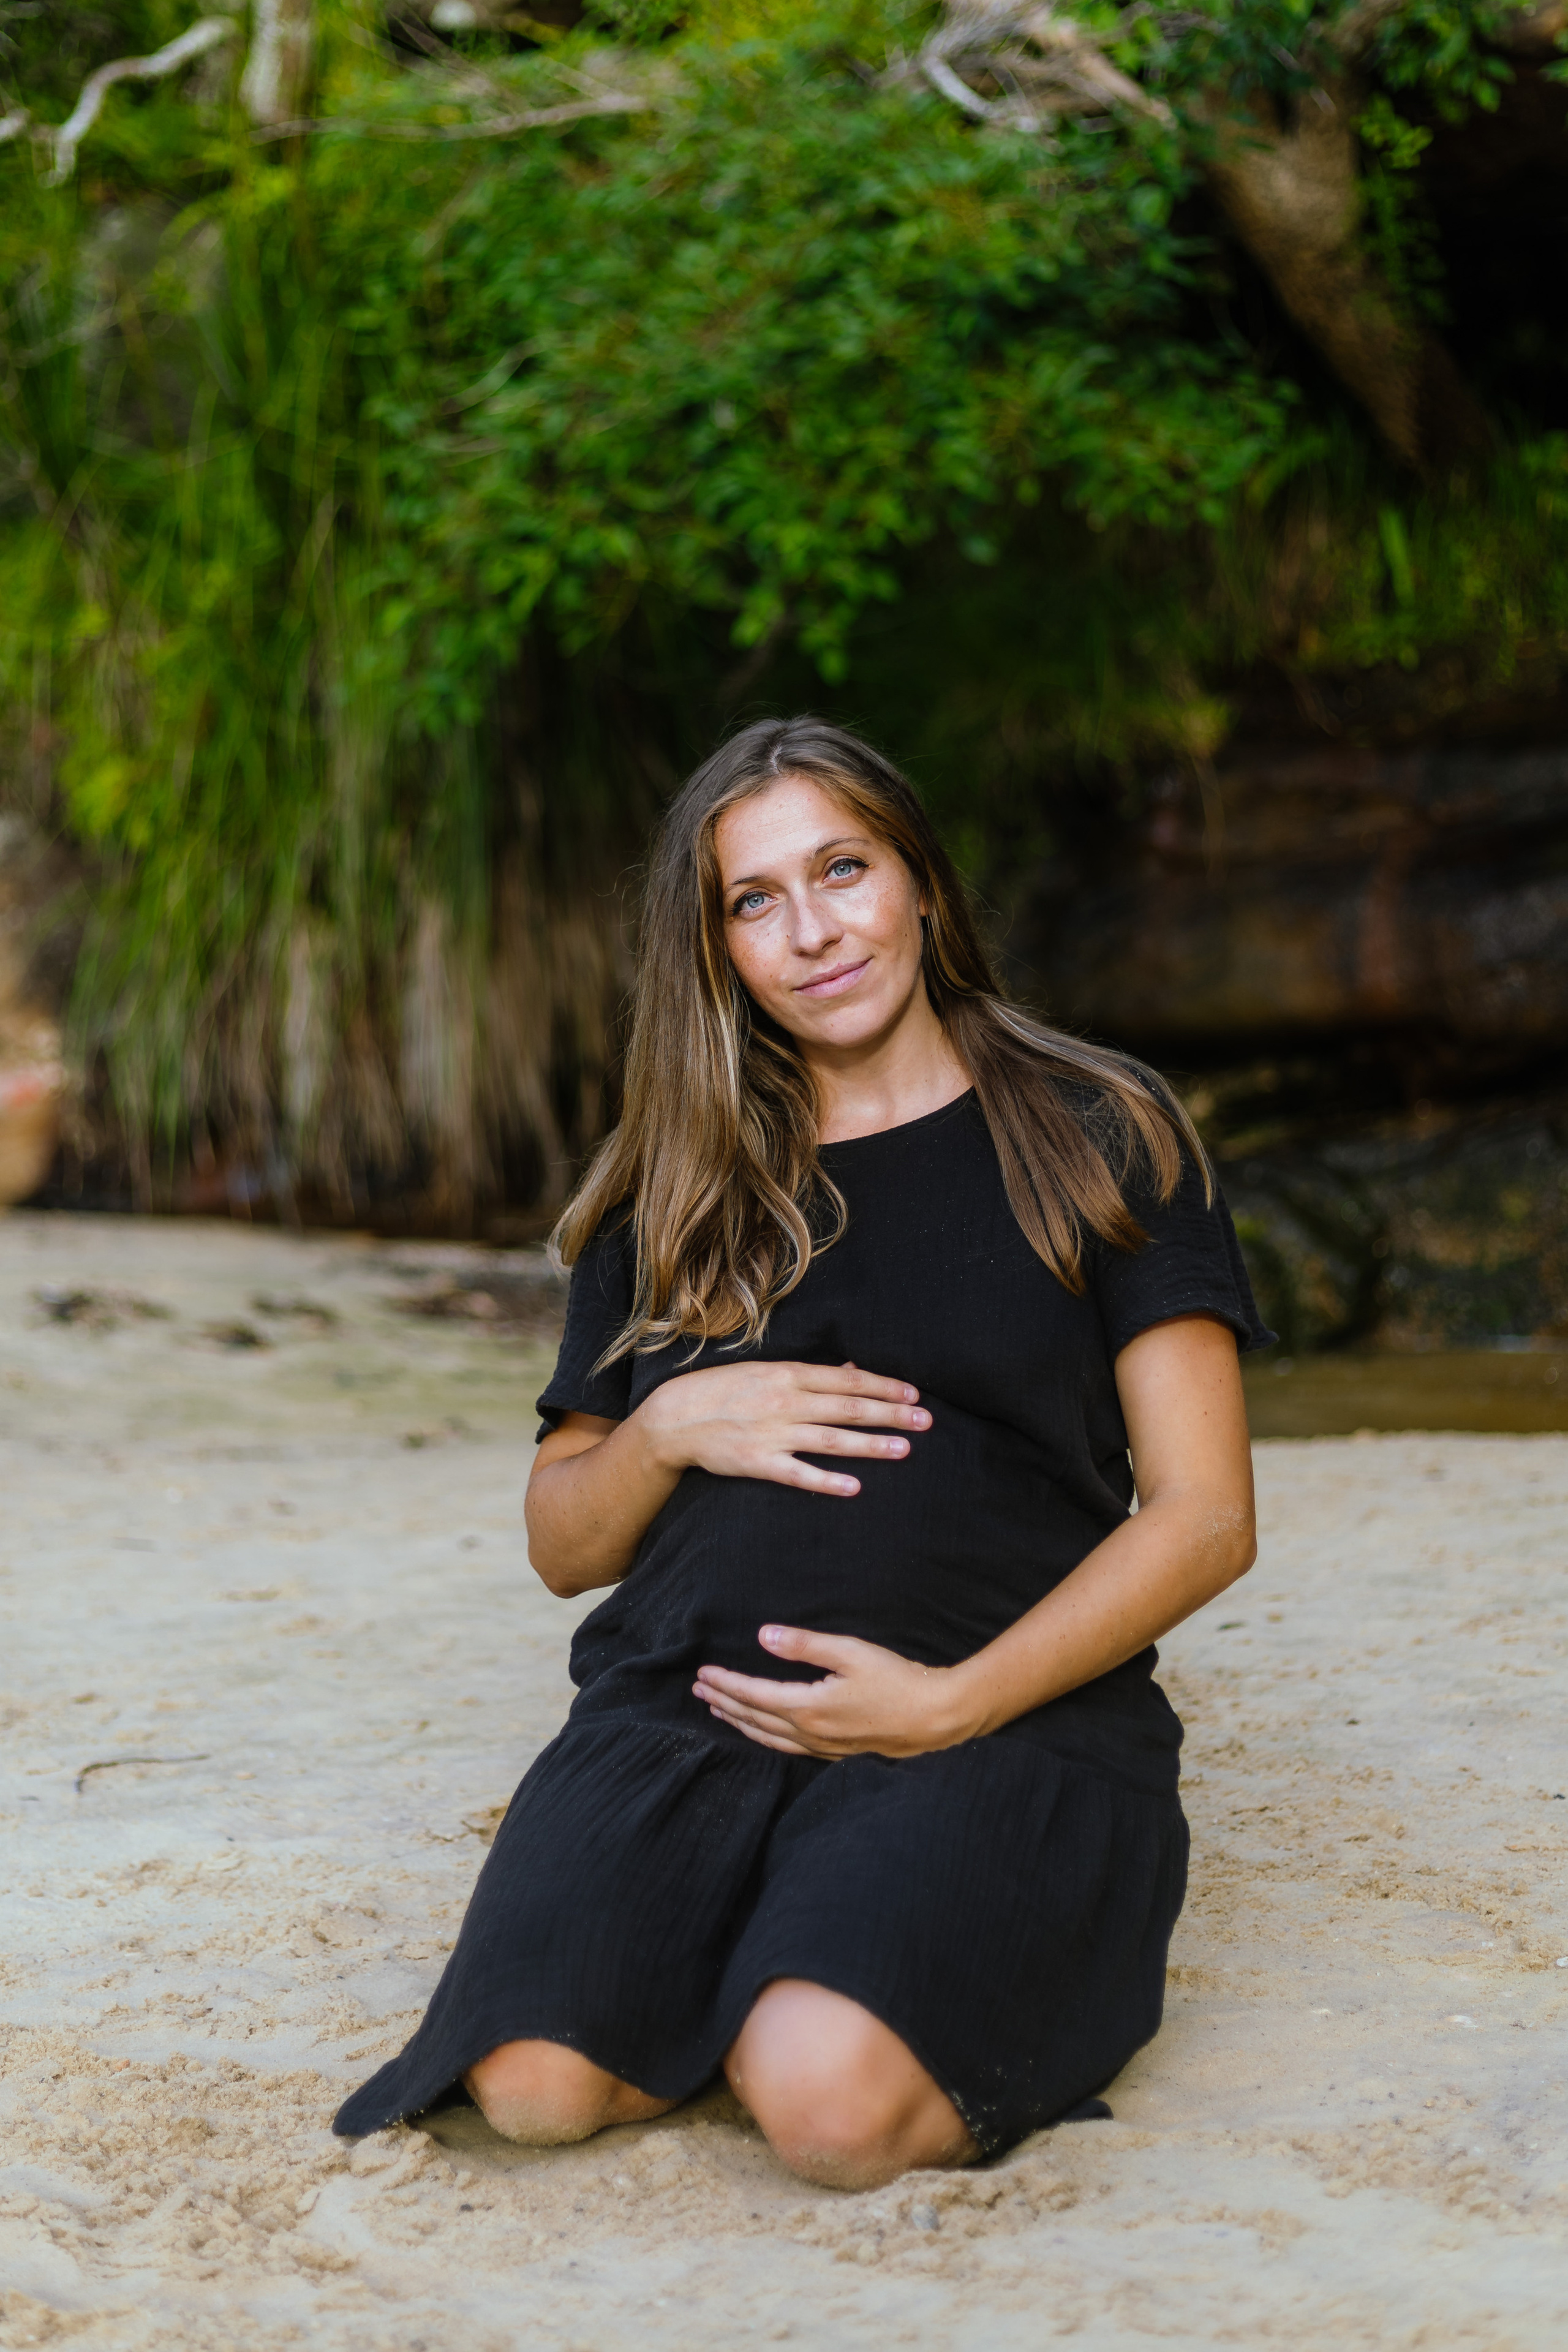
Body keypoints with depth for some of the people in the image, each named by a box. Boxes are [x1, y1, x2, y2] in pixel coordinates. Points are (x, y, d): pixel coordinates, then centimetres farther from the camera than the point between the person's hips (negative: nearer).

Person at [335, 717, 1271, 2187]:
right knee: (539, 2084, -25)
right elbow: (563, 1546, 19)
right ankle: (744, 1960, 3)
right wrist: (670, 1428, -4)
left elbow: (1204, 1518, 1)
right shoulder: (675, 1201, 18)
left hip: (1000, 1717, -3)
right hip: (684, 1704, 3)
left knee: (834, 2105, -30)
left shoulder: (1099, 1139, 8)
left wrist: (949, 1703, -12)